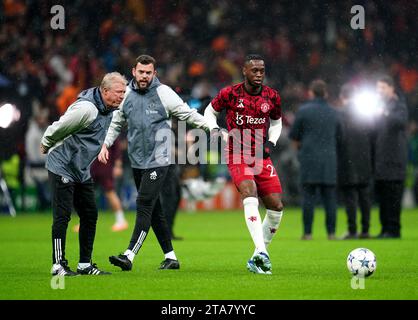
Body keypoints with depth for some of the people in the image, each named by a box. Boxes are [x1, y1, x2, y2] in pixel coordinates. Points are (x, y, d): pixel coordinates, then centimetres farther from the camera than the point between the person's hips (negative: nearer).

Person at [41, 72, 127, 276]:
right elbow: (58, 128, -18)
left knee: (90, 215, 7)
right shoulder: (86, 108, -26)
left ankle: (85, 265, 14)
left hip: (82, 171, 9)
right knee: (62, 217, -6)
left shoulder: (109, 109, 4)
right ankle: (58, 265, -1)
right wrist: (46, 145, -1)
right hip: (62, 168, -9)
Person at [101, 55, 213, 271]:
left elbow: (188, 114, 1)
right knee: (154, 210, 9)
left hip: (158, 160, -6)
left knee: (144, 206, -14)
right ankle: (170, 257, 17)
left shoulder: (163, 93, -5)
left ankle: (129, 256, -19)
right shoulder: (127, 94, 8)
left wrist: (214, 129, -3)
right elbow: (117, 123, 21)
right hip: (137, 161, 6)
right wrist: (106, 145, 11)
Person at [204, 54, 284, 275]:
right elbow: (210, 111, 11)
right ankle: (261, 254, -36)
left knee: (276, 207, -2)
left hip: (262, 157, 4)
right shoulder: (230, 94, -6)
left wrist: (271, 142, 2)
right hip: (237, 156, -4)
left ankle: (258, 255, 15)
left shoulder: (272, 97, 3)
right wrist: (215, 130, -8)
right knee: (250, 196, -27)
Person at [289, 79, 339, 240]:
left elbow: (294, 135, 2)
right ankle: (331, 232, 1)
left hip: (309, 157, -3)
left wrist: (298, 146, 22)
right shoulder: (333, 113, 8)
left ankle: (307, 232, -4)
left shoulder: (303, 110, -4)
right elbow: (337, 136, 14)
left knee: (308, 196, -1)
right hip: (329, 159, 3)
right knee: (329, 196, 4)